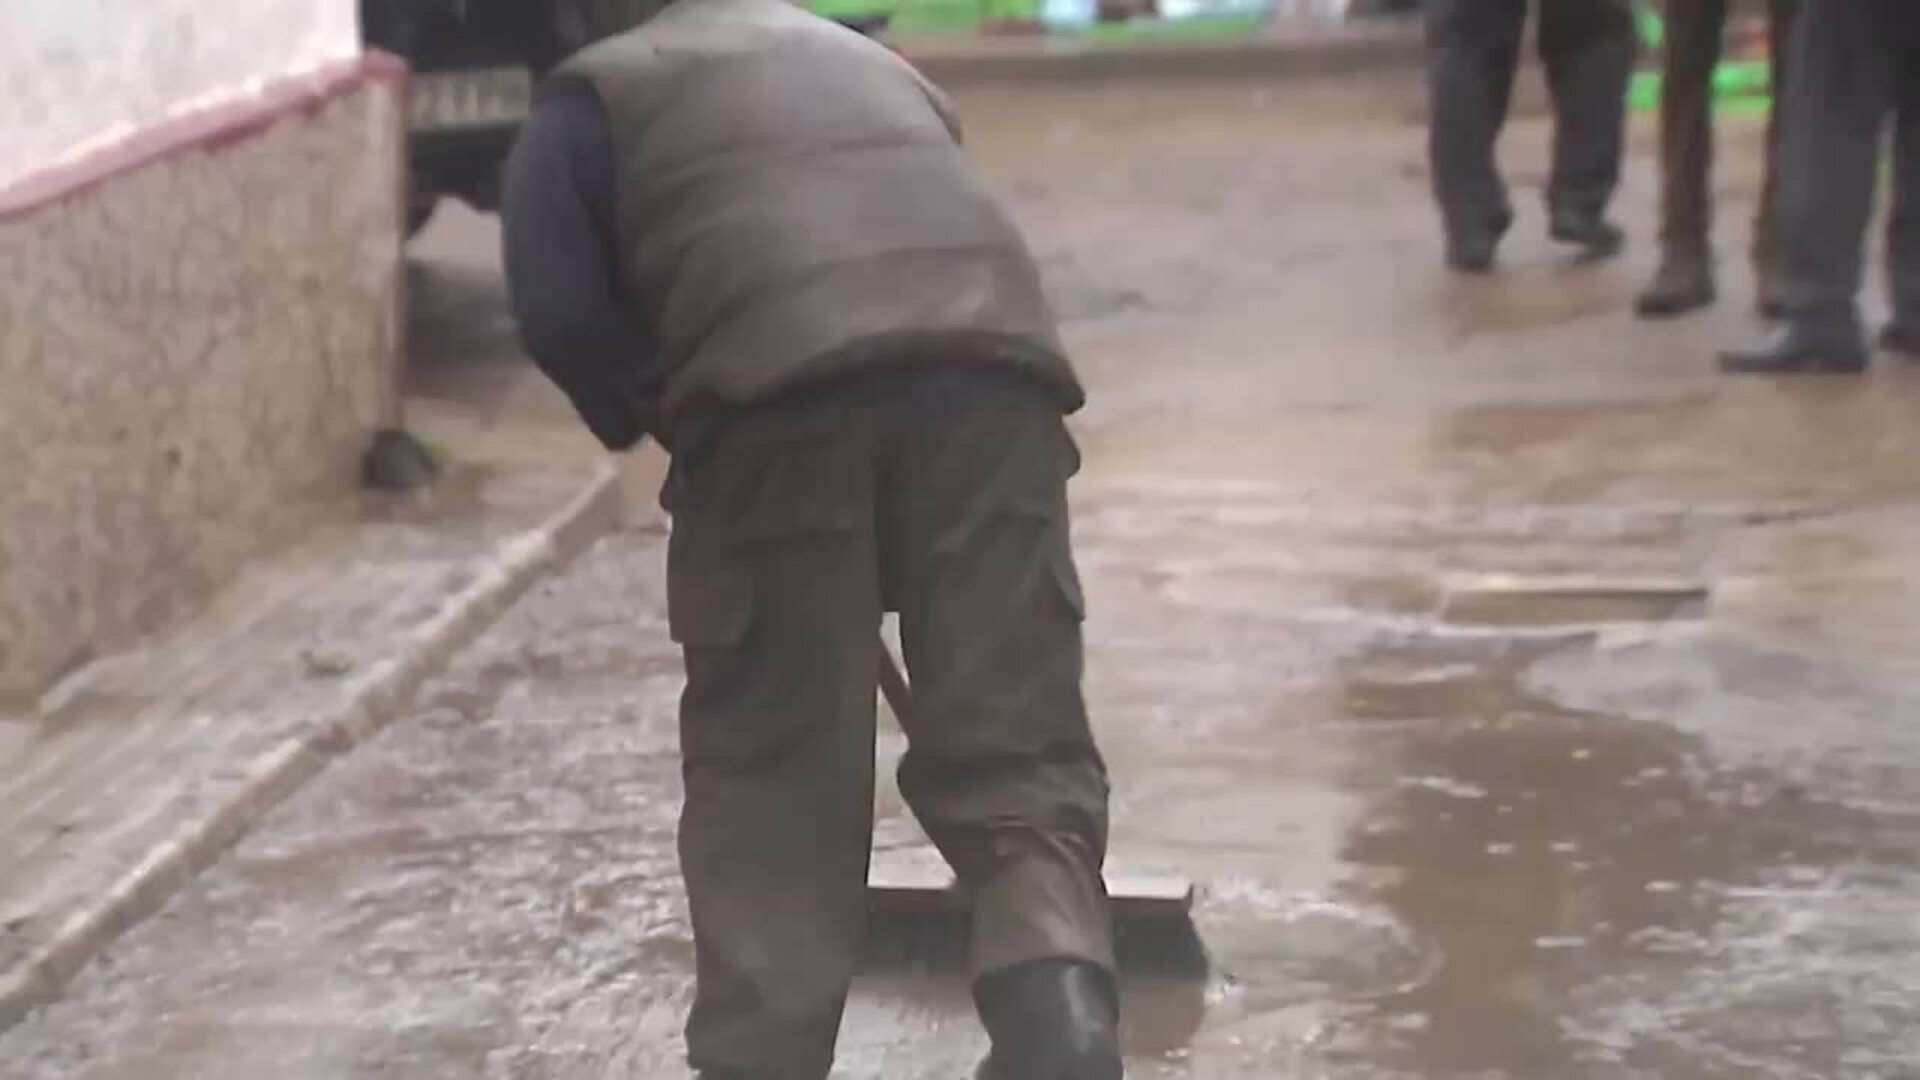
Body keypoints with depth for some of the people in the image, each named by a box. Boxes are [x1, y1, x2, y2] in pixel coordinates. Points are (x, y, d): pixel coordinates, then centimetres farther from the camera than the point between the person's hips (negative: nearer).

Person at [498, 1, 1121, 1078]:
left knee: (773, 777, 7)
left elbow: (561, 310, 8)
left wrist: (659, 418, 24)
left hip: (784, 381, -3)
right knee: (1016, 751, 7)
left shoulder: (596, 94, 24)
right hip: (994, 359, 3)